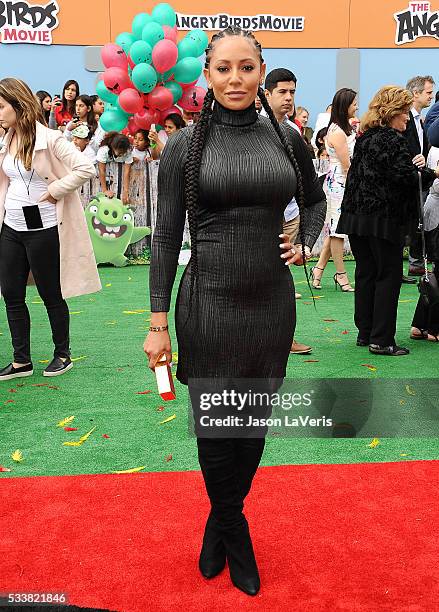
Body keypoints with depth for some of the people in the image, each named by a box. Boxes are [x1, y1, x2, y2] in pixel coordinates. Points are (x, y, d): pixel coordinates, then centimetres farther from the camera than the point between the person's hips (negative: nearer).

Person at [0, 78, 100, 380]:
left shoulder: (49, 139, -13)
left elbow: (86, 168, -21)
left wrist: (54, 190, -18)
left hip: (42, 228, -7)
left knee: (51, 295, 6)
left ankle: (63, 354, 24)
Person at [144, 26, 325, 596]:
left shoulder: (286, 138, 4)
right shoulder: (185, 145, -4)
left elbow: (315, 199, 22)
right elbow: (166, 237, -4)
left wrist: (305, 244, 4)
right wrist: (158, 323, -6)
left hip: (272, 302, 3)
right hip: (209, 303, -2)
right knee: (213, 426, 7)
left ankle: (220, 522, 38)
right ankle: (235, 530, 35)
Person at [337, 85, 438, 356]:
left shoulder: (364, 138, 15)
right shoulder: (392, 140, -12)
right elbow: (406, 177, -20)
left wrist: (415, 164, 3)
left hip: (357, 217, 8)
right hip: (384, 219, -8)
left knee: (366, 273, 13)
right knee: (389, 276, -1)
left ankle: (365, 333, 19)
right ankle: (382, 340, 0)